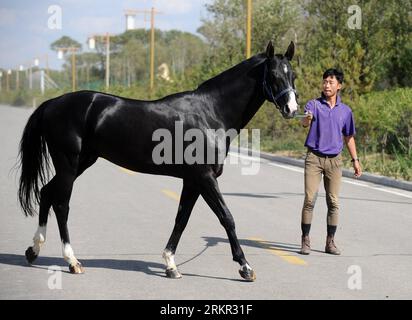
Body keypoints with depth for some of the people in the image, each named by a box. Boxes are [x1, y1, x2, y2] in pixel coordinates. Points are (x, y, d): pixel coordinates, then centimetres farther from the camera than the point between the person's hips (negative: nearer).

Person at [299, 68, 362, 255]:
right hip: (314, 157, -3)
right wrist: (307, 119, -43)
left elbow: (349, 137, 17)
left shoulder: (345, 111, 9)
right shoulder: (314, 105, -1)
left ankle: (330, 242, 11)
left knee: (333, 202, 3)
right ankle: (305, 241, 0)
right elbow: (304, 123, -20)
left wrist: (355, 160, 12)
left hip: (334, 159, 3)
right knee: (309, 200, -6)